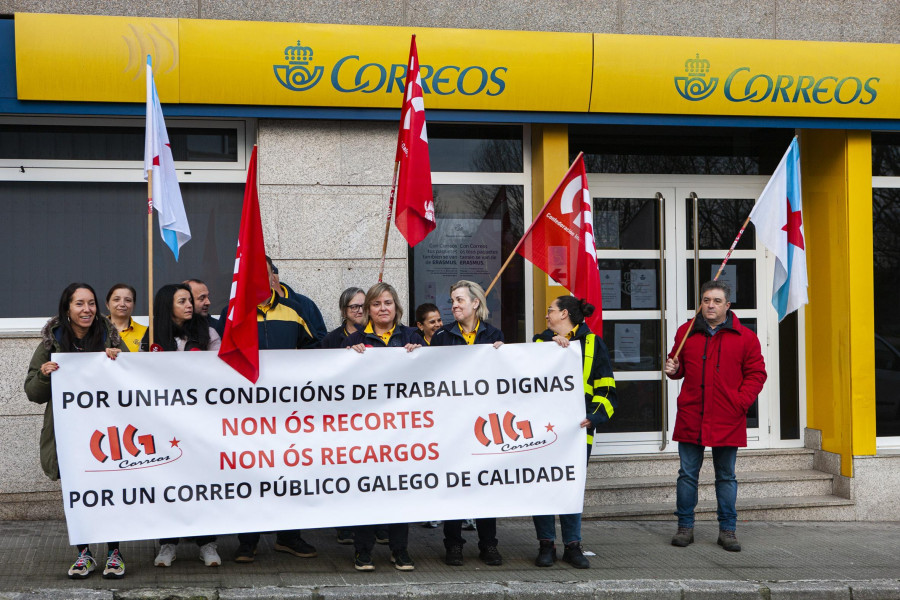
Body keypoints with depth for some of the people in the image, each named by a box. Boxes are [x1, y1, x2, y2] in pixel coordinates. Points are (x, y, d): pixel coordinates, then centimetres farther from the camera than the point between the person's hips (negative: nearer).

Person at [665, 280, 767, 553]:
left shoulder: (745, 337, 0)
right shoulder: (686, 332, 7)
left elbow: (756, 374, 3)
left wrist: (741, 402, -9)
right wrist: (673, 369, -1)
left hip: (727, 420, -1)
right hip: (690, 418, 2)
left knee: (726, 476, 8)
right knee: (687, 474, 6)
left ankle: (727, 530, 17)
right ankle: (685, 527, 17)